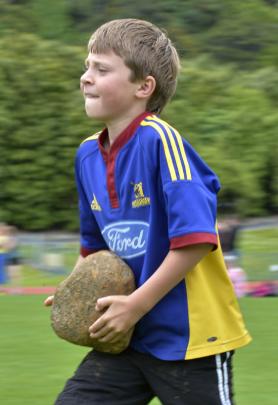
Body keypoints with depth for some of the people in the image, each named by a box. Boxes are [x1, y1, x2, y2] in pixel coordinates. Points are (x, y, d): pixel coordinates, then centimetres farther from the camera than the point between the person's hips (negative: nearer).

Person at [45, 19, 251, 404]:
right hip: (129, 335, 7)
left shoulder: (160, 140, -18)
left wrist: (137, 305, -18)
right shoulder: (88, 154, 6)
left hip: (189, 338, -7)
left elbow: (196, 239, -23)